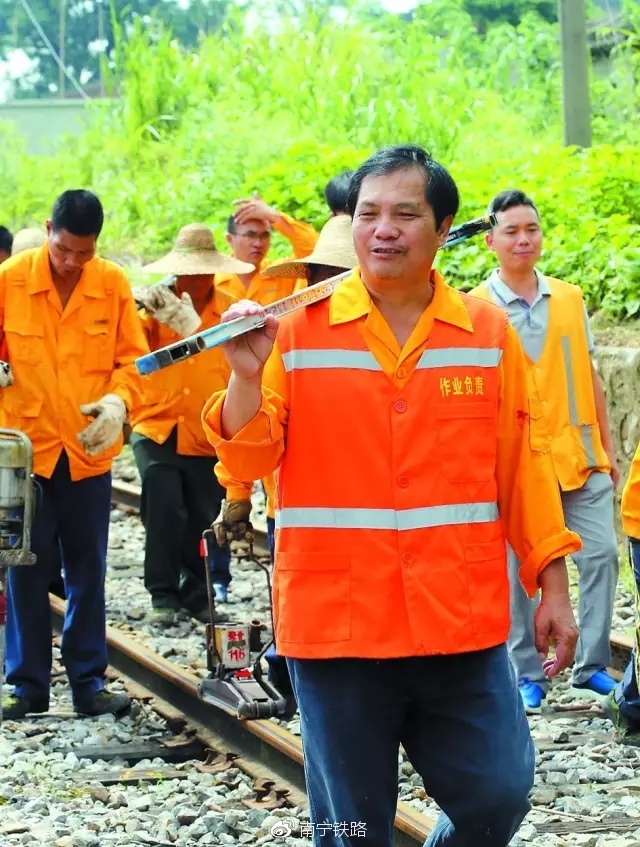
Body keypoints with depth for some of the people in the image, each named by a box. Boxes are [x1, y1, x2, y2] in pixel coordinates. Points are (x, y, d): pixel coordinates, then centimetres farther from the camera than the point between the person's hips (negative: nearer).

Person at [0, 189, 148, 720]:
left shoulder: (114, 285, -3)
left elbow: (133, 358, 2)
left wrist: (119, 400, -16)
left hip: (90, 452, 1)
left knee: (89, 573, 9)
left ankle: (88, 683, 18)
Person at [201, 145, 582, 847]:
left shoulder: (487, 331, 4)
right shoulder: (299, 328, -2)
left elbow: (520, 467, 9)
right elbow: (248, 460, -4)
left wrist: (553, 586, 8)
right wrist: (246, 375, -22)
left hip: (463, 627, 1)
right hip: (336, 626, -1)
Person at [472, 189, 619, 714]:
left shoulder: (569, 298, 9)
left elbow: (589, 376, 14)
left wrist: (607, 445, 12)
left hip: (579, 455, 3)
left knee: (602, 554, -1)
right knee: (519, 567, 2)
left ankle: (593, 668, 9)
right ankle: (529, 675, 13)